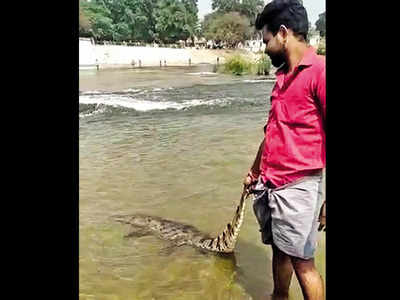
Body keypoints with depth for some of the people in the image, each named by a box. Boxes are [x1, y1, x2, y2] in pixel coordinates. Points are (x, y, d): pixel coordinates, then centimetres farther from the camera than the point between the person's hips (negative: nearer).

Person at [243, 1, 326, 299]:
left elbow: (321, 134, -17)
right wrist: (255, 170, 27)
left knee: (302, 262, 5)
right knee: (279, 251, 21)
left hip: (297, 187, -8)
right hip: (271, 185, 8)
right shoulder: (284, 75, 13)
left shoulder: (319, 70, -13)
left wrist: (328, 199, -19)